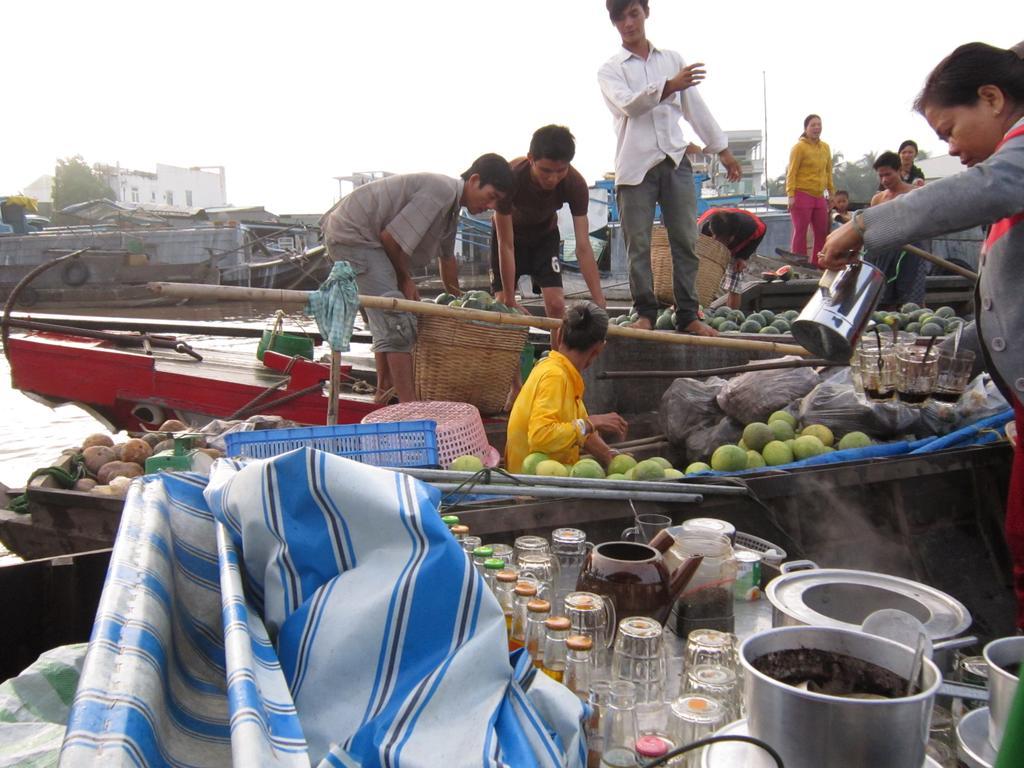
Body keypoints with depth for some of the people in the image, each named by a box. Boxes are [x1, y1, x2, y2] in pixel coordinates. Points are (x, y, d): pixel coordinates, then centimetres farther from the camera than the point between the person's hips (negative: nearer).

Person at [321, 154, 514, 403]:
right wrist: (405, 279, -6)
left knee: (386, 320, 22)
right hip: (353, 234, -11)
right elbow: (391, 236, -21)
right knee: (398, 321, -16)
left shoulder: (452, 207, 13)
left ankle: (385, 390, 33)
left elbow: (447, 258, 28)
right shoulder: (443, 190, -20)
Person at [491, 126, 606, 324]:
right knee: (503, 303, -11)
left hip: (545, 234, 2)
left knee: (556, 304, -10)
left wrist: (599, 303, -38)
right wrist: (510, 300, -31)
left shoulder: (576, 184, -32)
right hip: (509, 233, -1)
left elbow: (583, 247, -32)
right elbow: (506, 245, -32)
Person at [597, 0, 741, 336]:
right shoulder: (610, 69, 4)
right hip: (635, 164, -3)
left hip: (675, 160, 3)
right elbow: (628, 104, -16)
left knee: (685, 240, 0)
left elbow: (695, 106, 19)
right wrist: (668, 86, -32)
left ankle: (688, 315, 5)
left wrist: (722, 149, 19)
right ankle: (645, 313, 6)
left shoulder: (672, 59, 15)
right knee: (638, 245, -2)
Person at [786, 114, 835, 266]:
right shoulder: (799, 147, -6)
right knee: (800, 232, -4)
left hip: (819, 196, 7)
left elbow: (828, 172, 19)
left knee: (822, 232, 7)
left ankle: (816, 265, 15)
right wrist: (791, 195, -17)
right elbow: (791, 173, -10)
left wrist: (831, 191, 16)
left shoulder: (825, 147, 12)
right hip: (802, 195, -7)